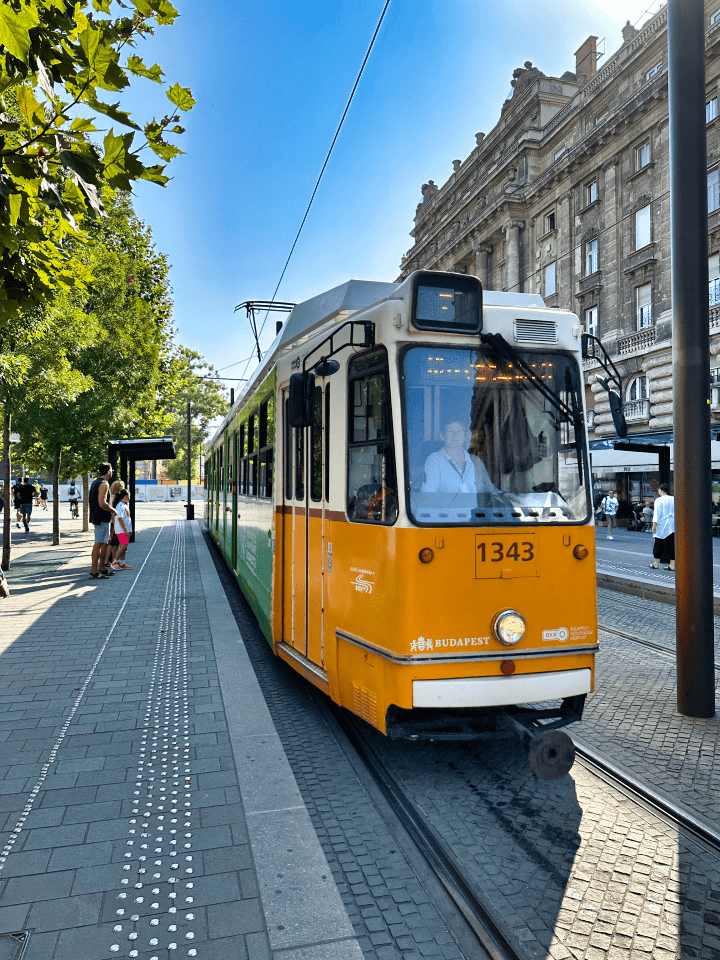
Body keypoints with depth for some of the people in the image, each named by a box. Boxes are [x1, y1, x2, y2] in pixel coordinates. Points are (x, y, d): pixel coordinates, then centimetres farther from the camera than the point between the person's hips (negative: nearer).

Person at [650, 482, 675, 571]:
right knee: (671, 545, 5)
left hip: (662, 526, -4)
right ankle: (672, 565, 3)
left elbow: (657, 514, -12)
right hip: (673, 526, 4)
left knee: (658, 544, 5)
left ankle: (656, 563, 11)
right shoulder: (674, 500, 6)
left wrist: (654, 525, -11)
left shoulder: (659, 500, -8)